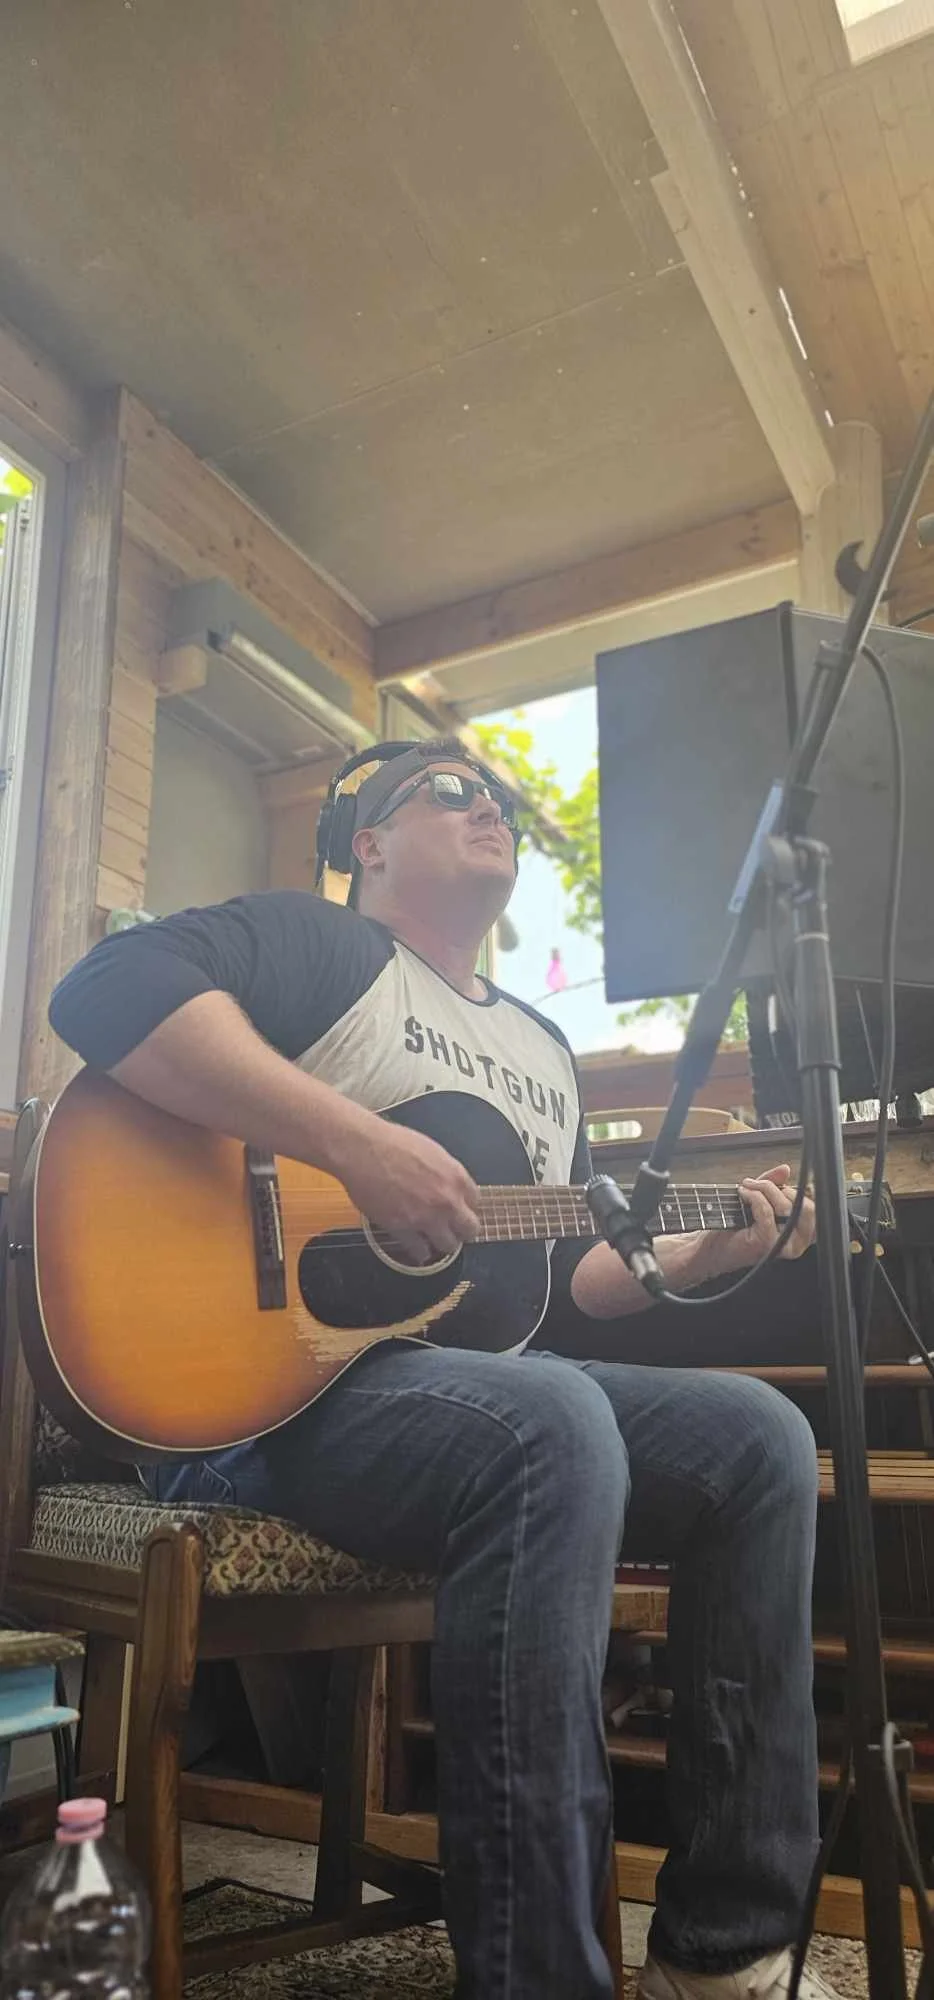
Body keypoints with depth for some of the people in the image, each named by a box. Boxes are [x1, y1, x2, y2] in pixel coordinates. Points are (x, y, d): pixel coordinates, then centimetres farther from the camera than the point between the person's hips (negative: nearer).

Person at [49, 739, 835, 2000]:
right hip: (275, 1383, -8)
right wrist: (362, 1146, -26)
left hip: (496, 1379, 8)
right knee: (555, 1426, -35)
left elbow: (568, 1279, 23)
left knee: (760, 1435, -6)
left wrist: (709, 1252, 5)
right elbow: (107, 990, -20)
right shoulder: (318, 945, 1)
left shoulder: (543, 1051, 23)